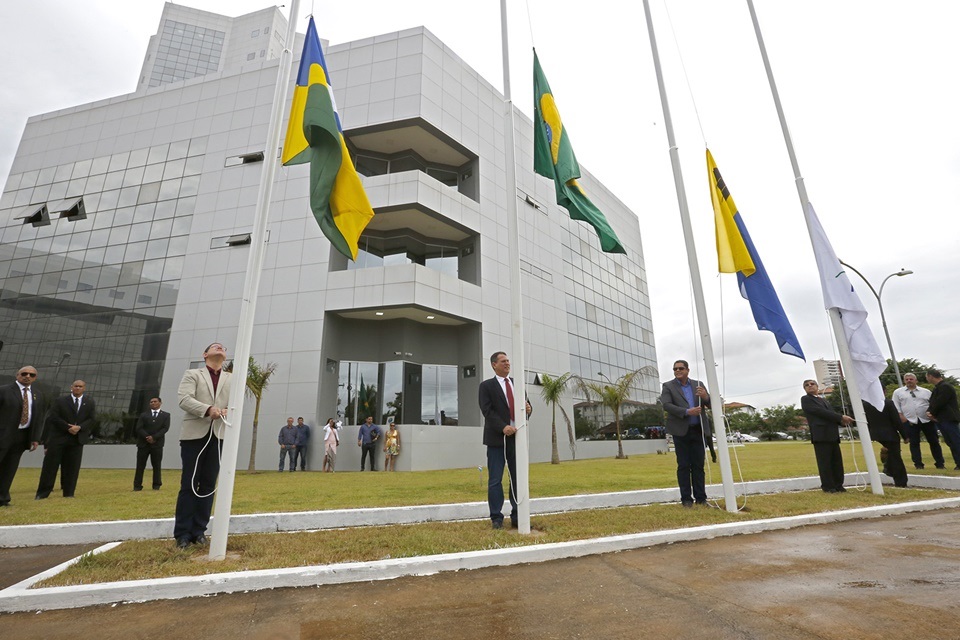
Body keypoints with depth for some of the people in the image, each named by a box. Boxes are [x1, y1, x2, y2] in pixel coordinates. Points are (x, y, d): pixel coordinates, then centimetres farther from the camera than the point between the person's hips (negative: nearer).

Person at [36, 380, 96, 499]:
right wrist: (68, 427, -15)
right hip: (58, 437, -1)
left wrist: (79, 427, -15)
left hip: (78, 438, 1)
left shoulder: (90, 402, 7)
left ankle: (68, 493, 11)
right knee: (50, 465, 1)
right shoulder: (61, 401, 2)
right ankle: (43, 493, 10)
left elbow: (93, 419, 1)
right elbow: (53, 417, -5)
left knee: (72, 467, 4)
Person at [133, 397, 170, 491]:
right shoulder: (144, 415, 11)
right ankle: (137, 485, 9)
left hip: (157, 444, -1)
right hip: (143, 443, 1)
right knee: (140, 465, 2)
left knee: (156, 466, 2)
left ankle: (156, 485, 9)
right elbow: (139, 428, 0)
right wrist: (147, 437, -14)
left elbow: (165, 428, -3)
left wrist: (154, 437, -15)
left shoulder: (165, 415, 8)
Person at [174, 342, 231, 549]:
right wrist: (208, 409, -22)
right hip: (194, 434, -2)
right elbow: (184, 399, -7)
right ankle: (183, 533, 10)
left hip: (219, 436, 2)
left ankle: (199, 531, 15)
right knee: (189, 484, 1)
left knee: (208, 485, 6)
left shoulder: (232, 379, 15)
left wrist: (227, 411, -17)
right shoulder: (192, 374, 8)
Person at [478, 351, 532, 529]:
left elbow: (526, 405, 13)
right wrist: (503, 427, -22)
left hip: (517, 436, 4)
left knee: (518, 478, 8)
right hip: (497, 438, -4)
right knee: (495, 480, 2)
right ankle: (496, 518, 13)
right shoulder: (486, 386, 0)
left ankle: (517, 517, 18)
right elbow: (487, 411, -10)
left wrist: (529, 409, -12)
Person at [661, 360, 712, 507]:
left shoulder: (698, 385, 11)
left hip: (699, 430, 3)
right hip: (681, 431, -2)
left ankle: (700, 497, 14)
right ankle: (686, 499, 8)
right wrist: (687, 412, -21)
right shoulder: (668, 386, 2)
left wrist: (705, 397, -17)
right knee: (684, 466, 2)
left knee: (698, 466, 6)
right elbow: (666, 405, -10)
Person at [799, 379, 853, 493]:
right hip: (821, 434, -7)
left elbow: (830, 414, 19)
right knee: (825, 462, -5)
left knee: (837, 461, 6)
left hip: (832, 434, 7)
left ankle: (838, 485, 14)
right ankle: (828, 487, 1)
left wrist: (841, 421, -2)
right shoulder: (805, 399, 1)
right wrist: (841, 417, -10)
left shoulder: (824, 400, 26)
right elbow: (820, 412, -10)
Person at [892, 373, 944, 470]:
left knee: (934, 441, 7)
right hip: (910, 421, -1)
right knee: (914, 443, 1)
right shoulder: (898, 392, 5)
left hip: (927, 420, 2)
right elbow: (896, 406, 4)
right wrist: (901, 416, -6)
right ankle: (918, 464, 7)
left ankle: (940, 463, 19)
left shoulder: (926, 391, 9)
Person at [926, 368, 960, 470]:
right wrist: (929, 411, -3)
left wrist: (932, 413, -5)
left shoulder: (945, 387, -13)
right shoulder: (937, 388, 16)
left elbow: (939, 403, -17)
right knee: (950, 442, 11)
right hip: (941, 419, 9)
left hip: (949, 419, -9)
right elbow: (932, 402, 15)